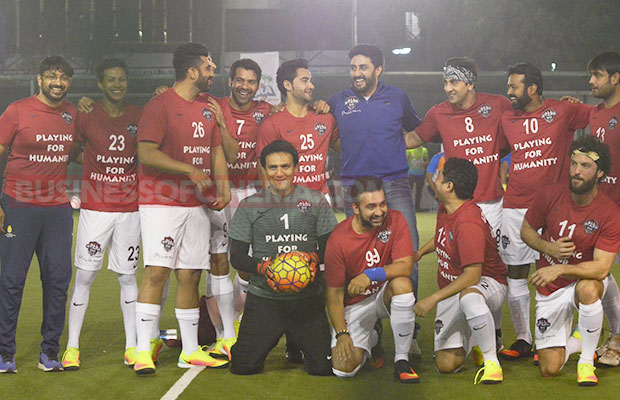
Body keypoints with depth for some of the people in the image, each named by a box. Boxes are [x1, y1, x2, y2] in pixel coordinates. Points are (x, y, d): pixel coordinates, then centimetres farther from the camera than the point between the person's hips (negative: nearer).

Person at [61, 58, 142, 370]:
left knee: (128, 276, 7)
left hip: (130, 209, 2)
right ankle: (72, 347, 8)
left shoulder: (140, 117, 5)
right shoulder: (86, 116, -1)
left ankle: (132, 347, 13)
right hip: (94, 209, -2)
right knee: (84, 276, 0)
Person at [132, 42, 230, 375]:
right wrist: (190, 170, -20)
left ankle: (191, 351, 16)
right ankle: (142, 352, -10)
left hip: (197, 204, 7)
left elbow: (216, 150, 21)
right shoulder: (159, 105, -8)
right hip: (161, 201, -7)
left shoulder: (207, 108, 16)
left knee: (190, 275, 8)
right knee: (157, 271, -12)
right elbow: (147, 153, -15)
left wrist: (223, 184, 4)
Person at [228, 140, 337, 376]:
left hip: (308, 297, 0)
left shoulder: (315, 202, 5)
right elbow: (237, 257, 4)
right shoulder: (249, 206, 3)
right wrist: (263, 267, -16)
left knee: (323, 367, -8)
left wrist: (314, 258, -15)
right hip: (263, 297, 0)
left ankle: (298, 344, 26)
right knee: (243, 367, -6)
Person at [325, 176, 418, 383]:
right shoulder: (338, 240, -17)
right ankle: (372, 340, 19)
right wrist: (342, 333, -21)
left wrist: (371, 275, -36)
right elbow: (334, 293, -11)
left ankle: (402, 361, -19)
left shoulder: (394, 221, -13)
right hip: (354, 305, -1)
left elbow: (405, 265, -21)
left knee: (402, 284, -35)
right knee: (343, 369, -20)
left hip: (385, 296, 1)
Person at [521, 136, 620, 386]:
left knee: (588, 288, -42)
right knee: (550, 369, -5)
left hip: (584, 280, -2)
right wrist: (549, 248, -16)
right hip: (549, 290, 2)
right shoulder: (550, 194, -11)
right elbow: (526, 230, 4)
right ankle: (576, 339, 31)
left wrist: (560, 269, -37)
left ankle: (586, 361, -19)